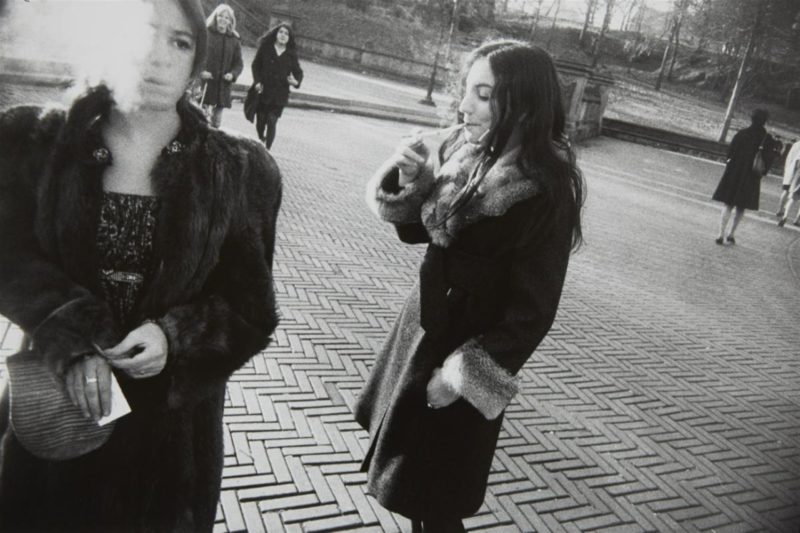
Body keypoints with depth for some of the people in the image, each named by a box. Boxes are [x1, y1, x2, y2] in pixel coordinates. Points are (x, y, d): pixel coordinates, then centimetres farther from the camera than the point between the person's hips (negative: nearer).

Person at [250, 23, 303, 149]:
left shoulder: (291, 54, 4)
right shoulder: (265, 47, 2)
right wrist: (257, 81, -10)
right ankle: (261, 140, 39)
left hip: (280, 94, 0)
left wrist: (296, 81, -13)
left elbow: (298, 71, 9)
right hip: (263, 91, 1)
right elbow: (255, 65, 4)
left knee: (272, 121, -8)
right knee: (260, 120, 9)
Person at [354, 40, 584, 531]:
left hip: (471, 345, -7)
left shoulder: (545, 191, -23)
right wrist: (413, 182, -12)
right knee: (409, 481, 24)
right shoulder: (464, 151, -3)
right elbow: (417, 231, 7)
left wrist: (466, 375, -19)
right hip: (424, 321, 7)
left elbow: (532, 309, -20)